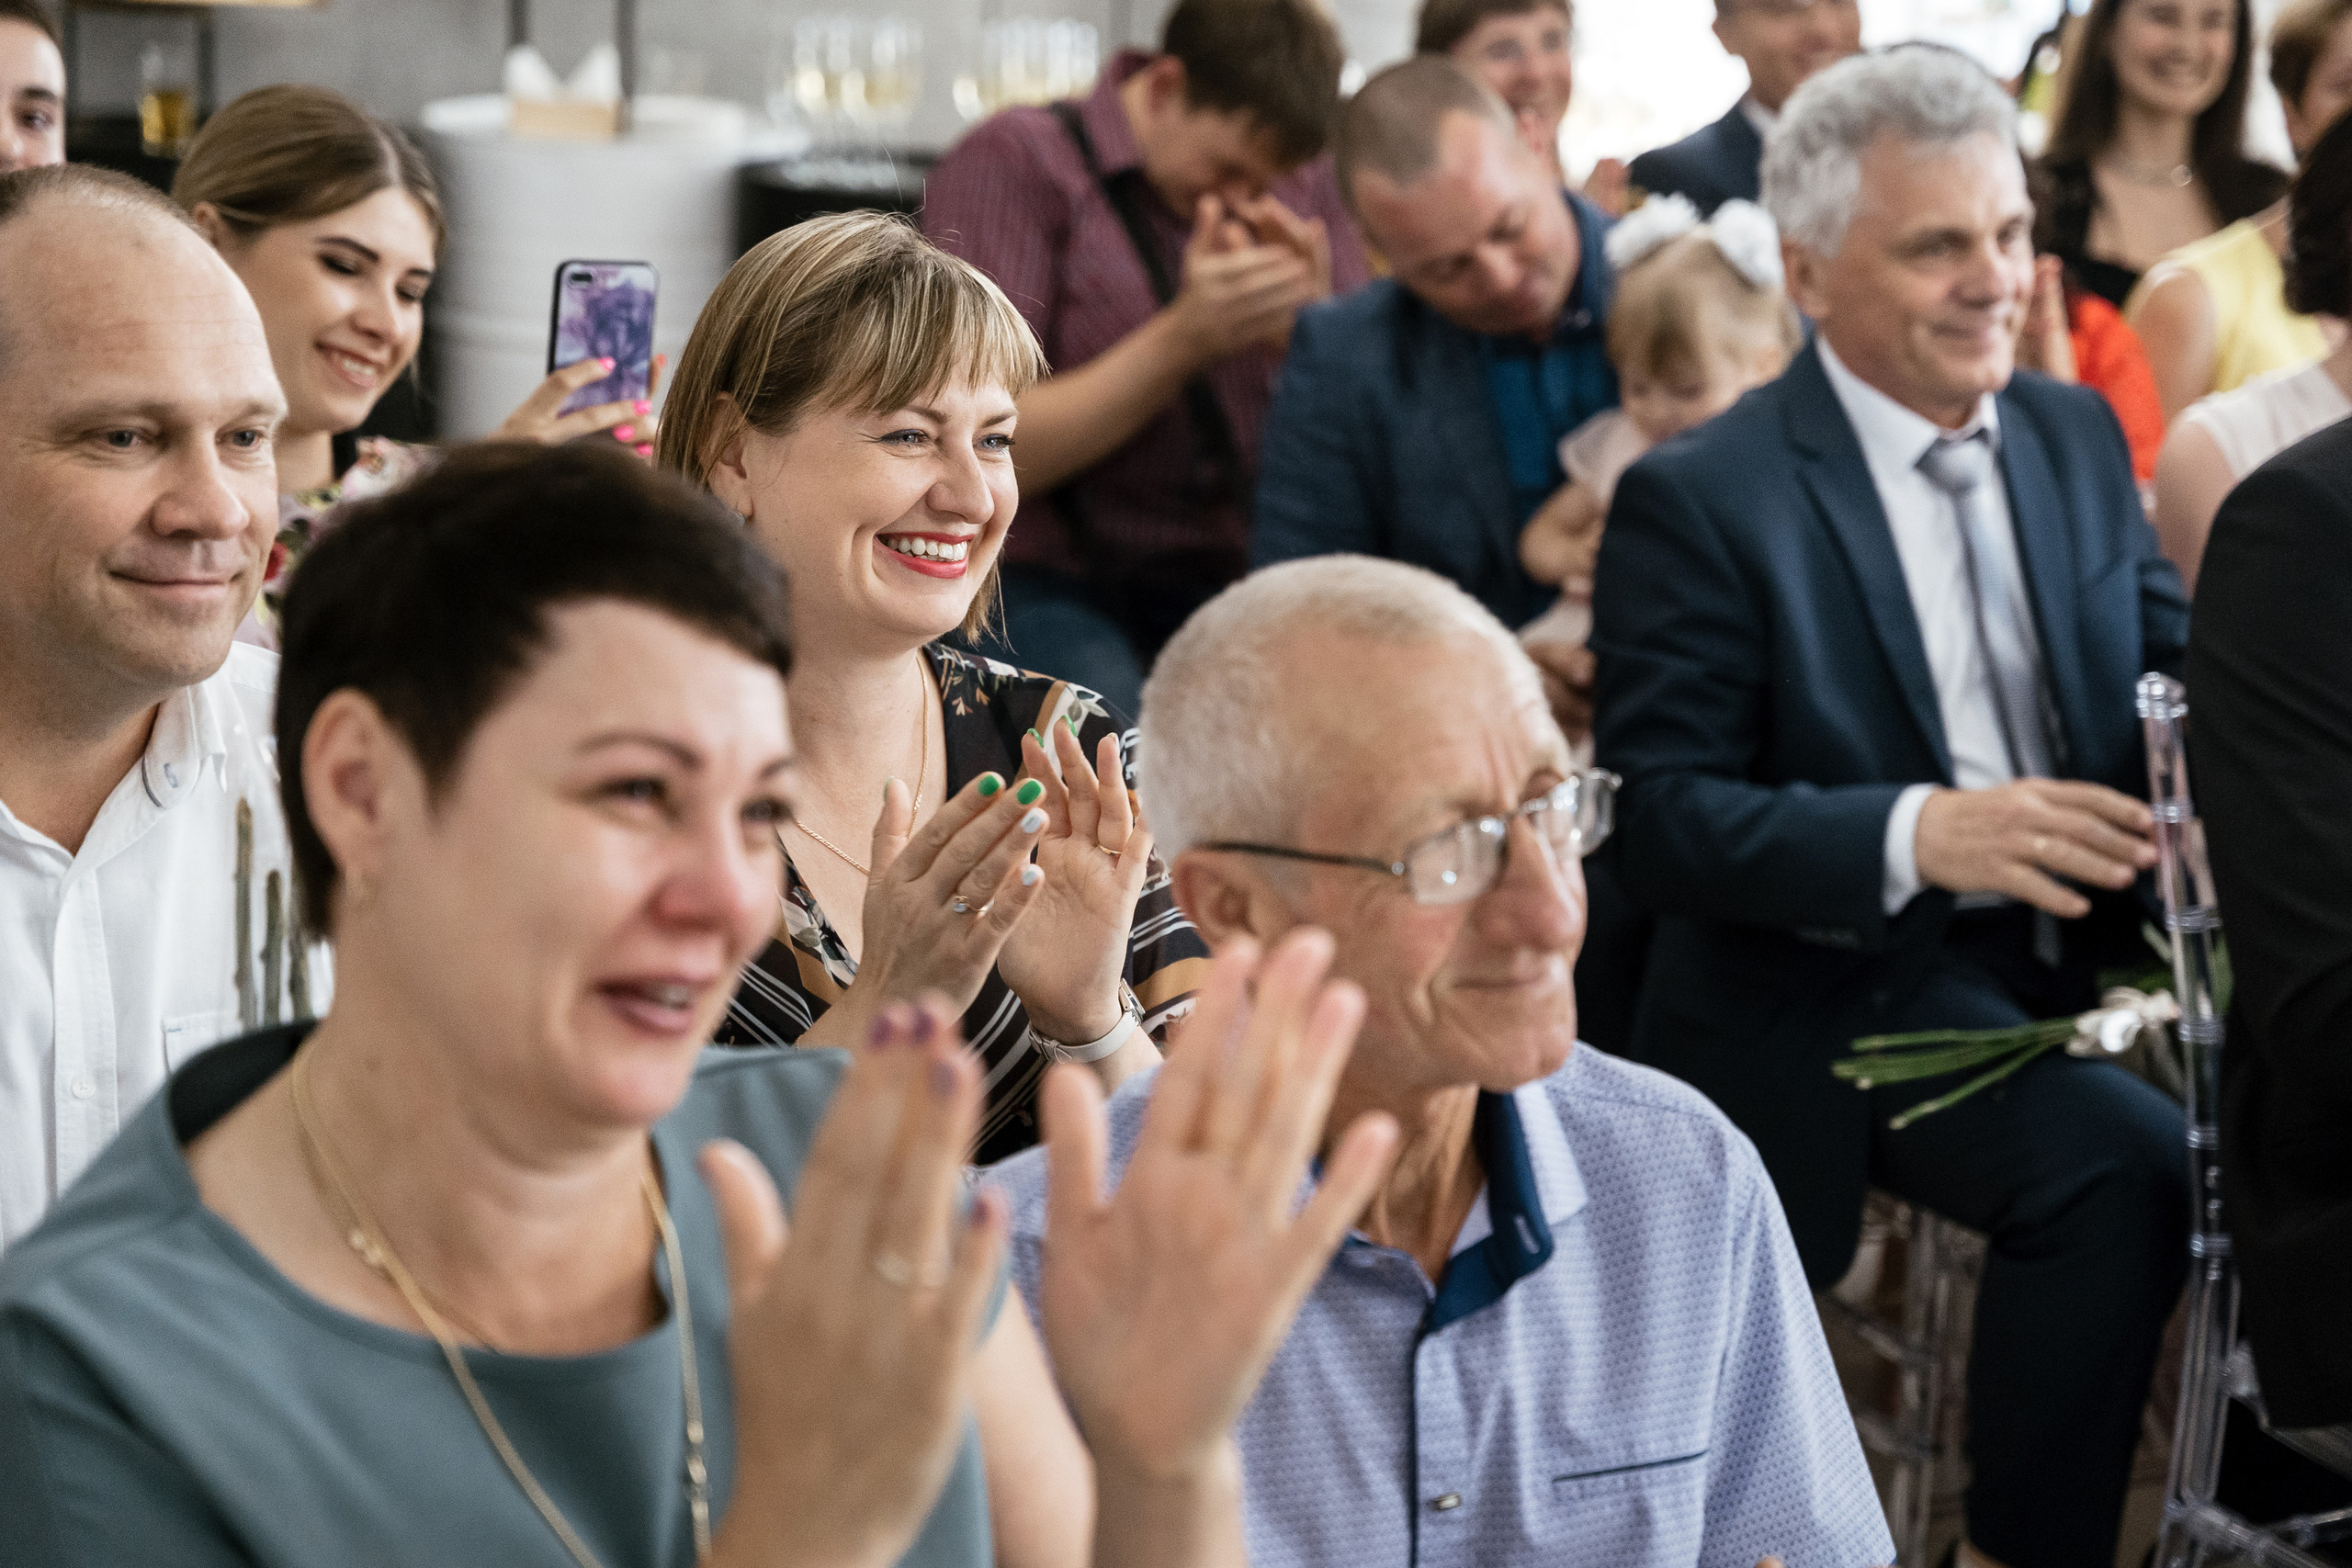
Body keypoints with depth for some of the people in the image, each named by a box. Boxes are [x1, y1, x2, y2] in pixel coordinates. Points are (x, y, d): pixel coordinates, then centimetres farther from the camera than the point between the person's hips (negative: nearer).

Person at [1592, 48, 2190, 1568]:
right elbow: (1662, 818, -11)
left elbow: (2172, 665, 13)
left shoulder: (2078, 435, 13)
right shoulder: (1700, 500, -7)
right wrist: (1917, 835, -27)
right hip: (1841, 994, -6)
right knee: (2121, 1158, -29)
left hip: (2089, 950, 6)